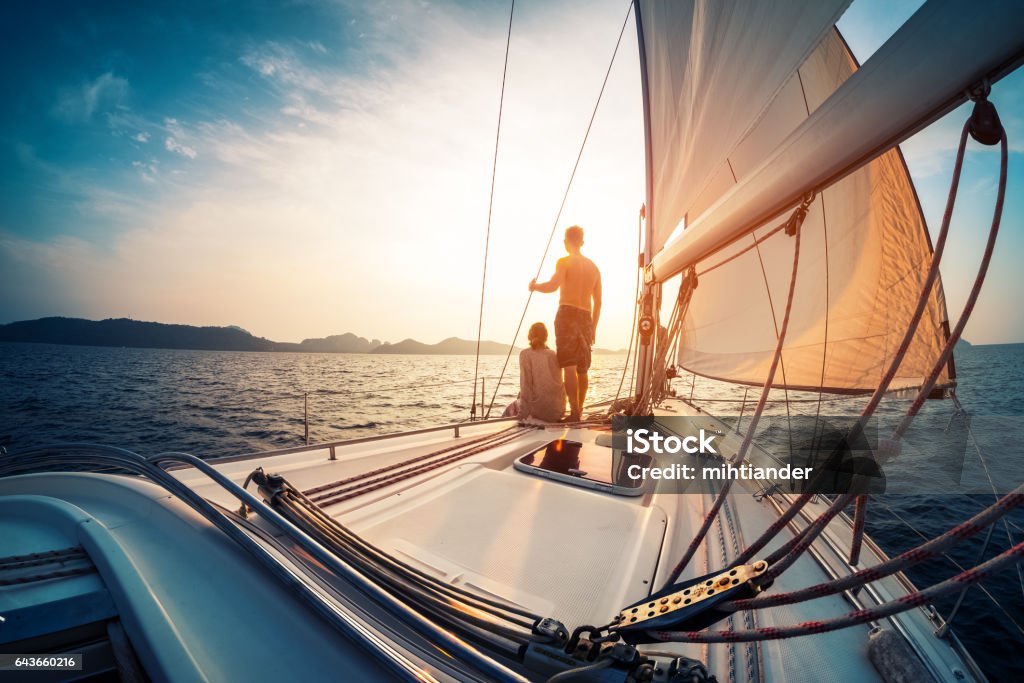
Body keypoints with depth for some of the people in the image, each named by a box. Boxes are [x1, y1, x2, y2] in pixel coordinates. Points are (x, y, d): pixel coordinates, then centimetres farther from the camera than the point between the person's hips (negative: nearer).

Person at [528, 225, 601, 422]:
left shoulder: (564, 262, -1)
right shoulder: (594, 267, 17)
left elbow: (553, 286, -19)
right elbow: (598, 302, 17)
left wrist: (535, 286, 0)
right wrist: (593, 327, 23)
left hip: (567, 314, -6)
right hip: (586, 318, 6)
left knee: (569, 367, -9)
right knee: (582, 369, 13)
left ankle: (574, 412, -15)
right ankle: (579, 410, 20)